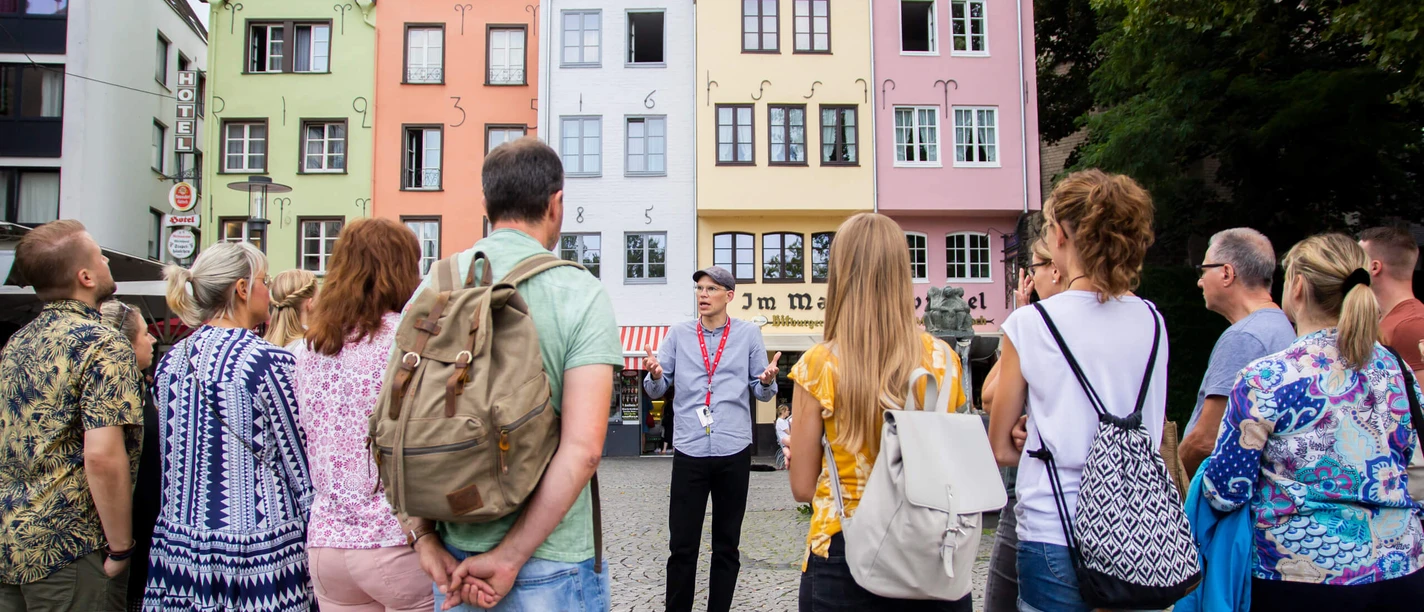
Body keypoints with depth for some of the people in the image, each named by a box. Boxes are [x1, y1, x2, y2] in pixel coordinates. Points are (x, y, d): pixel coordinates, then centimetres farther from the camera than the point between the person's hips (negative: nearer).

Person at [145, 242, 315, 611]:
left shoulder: (170, 362, 5)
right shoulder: (270, 362, -16)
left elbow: (171, 459, 13)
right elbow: (302, 469, -12)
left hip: (179, 544, 7)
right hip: (262, 551, -7)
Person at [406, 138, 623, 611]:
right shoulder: (581, 293, -13)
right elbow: (583, 448, -21)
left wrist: (427, 536, 1)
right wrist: (511, 558, -16)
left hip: (456, 558, 4)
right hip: (551, 566, -3)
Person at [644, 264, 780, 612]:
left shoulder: (749, 334, 5)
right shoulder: (679, 335, 7)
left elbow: (762, 393, 7)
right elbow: (656, 390, 8)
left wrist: (767, 381, -16)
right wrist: (655, 375, -15)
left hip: (734, 453, 0)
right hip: (689, 452, 0)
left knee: (727, 546, 11)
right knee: (682, 546, 3)